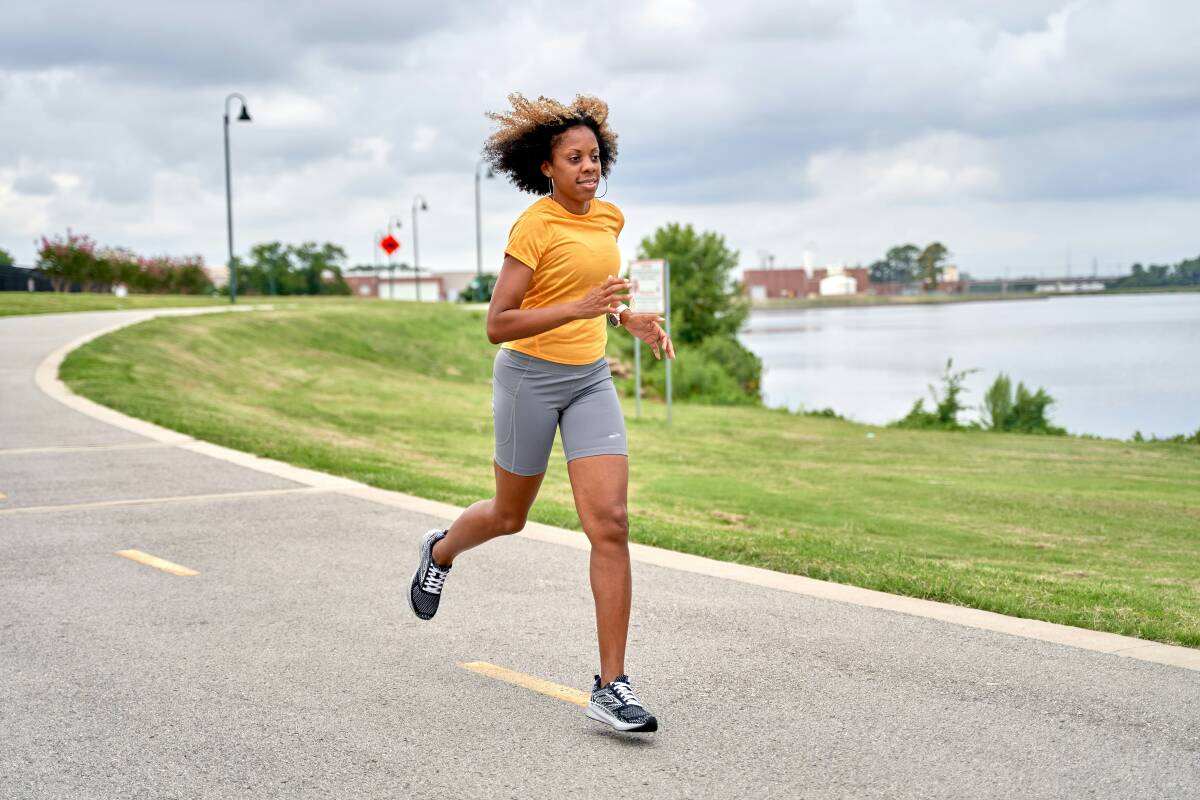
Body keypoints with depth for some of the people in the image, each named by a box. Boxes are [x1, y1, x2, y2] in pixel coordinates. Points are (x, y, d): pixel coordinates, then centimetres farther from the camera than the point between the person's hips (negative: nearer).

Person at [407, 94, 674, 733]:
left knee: (610, 524, -11)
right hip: (530, 376, -4)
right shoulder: (533, 226, -16)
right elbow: (496, 325, -20)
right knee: (510, 517, 15)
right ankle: (440, 551, 53)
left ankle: (611, 687, -8)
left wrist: (628, 318, 8)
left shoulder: (609, 217, 5)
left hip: (591, 380, 5)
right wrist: (579, 308, -30)